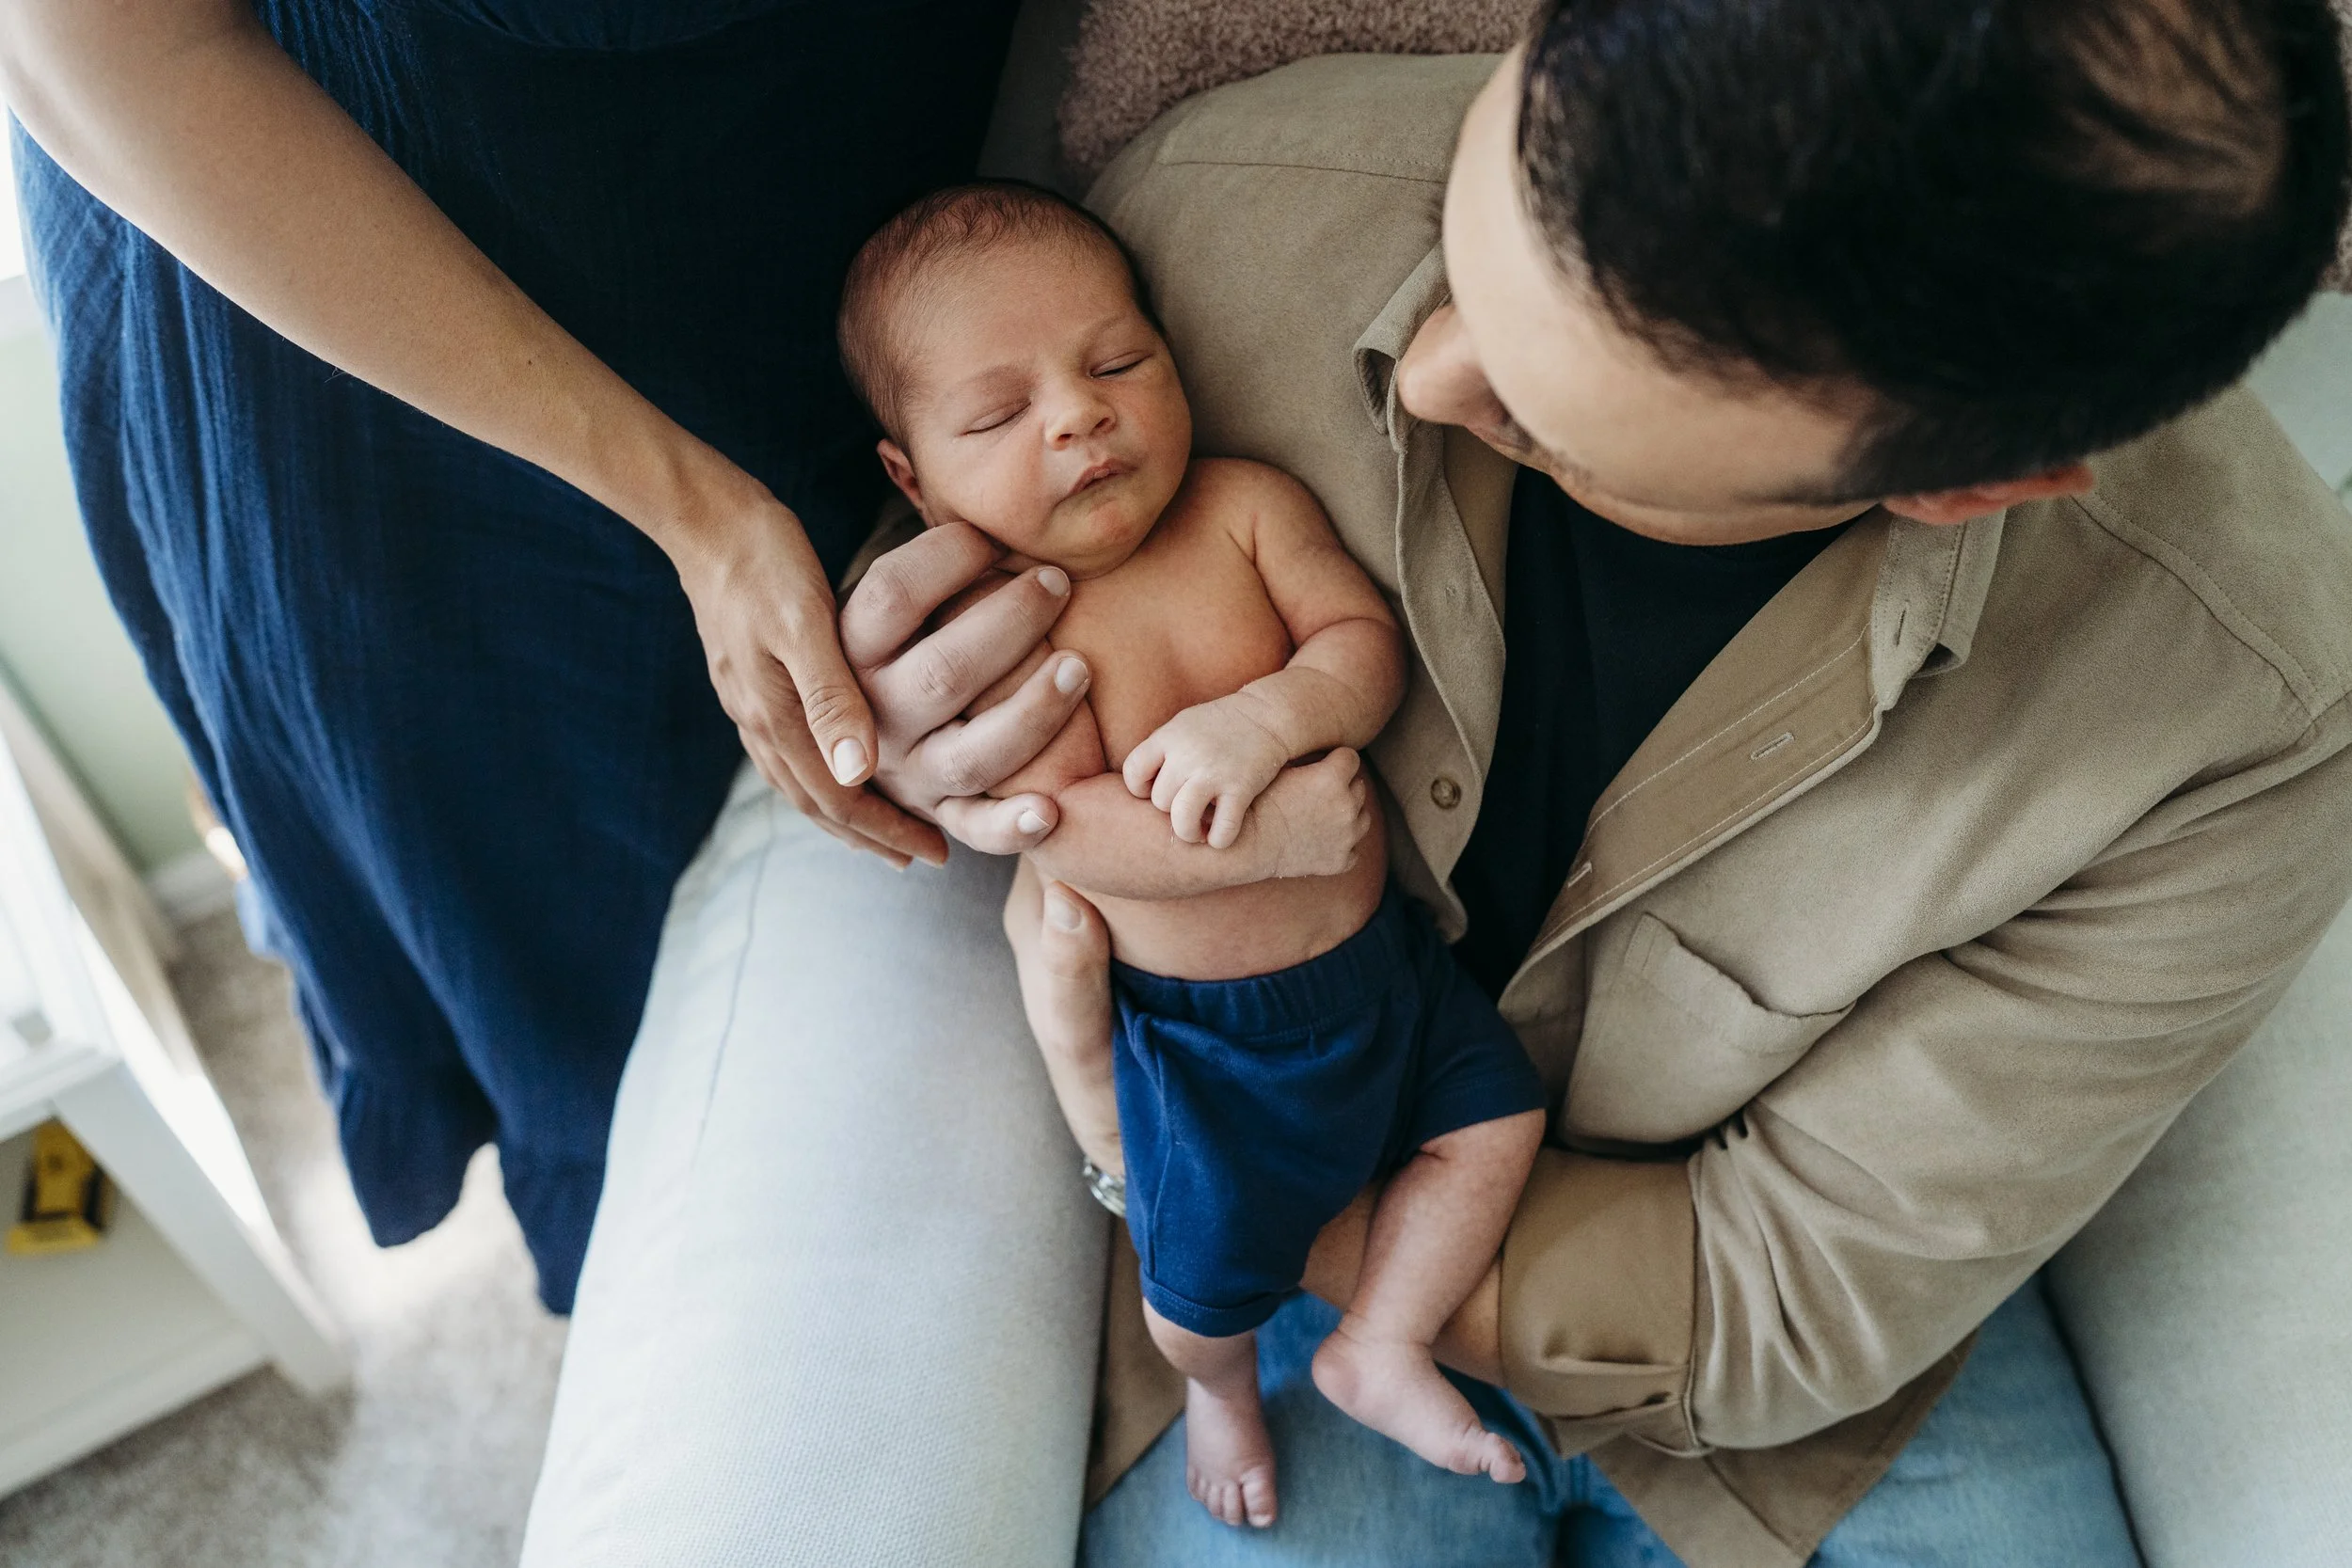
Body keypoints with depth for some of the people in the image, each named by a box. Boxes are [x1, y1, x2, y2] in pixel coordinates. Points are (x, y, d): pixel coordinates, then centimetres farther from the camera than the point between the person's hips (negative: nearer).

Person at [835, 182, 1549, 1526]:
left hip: (1373, 949, 4)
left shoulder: (1246, 505, -9)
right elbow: (1070, 830, -29)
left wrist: (1263, 718, -33)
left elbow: (1368, 643, -13)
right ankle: (1221, 1388, 48)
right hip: (1199, 1025, -3)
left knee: (1499, 1116, 9)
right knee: (1206, 1275, 10)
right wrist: (1278, 831, -33)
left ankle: (1381, 1351, 29)